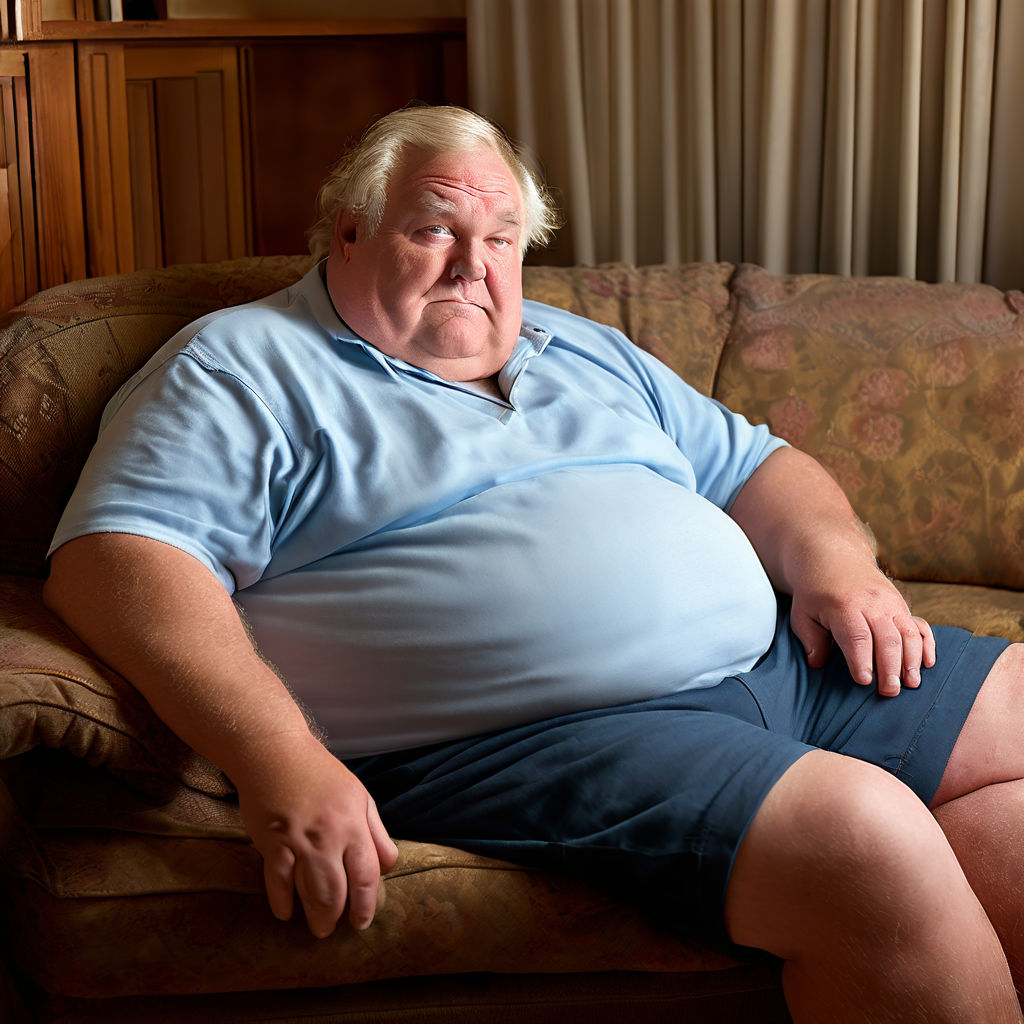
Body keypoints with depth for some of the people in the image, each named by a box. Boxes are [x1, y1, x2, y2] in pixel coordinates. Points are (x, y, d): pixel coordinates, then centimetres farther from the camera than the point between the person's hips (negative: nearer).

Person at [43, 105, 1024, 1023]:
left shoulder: (586, 351, 24)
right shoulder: (238, 369, 3)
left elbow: (756, 466, 27)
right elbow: (115, 557, -12)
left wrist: (832, 555, 3)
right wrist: (276, 755, -26)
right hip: (542, 737, -8)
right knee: (868, 844, -28)